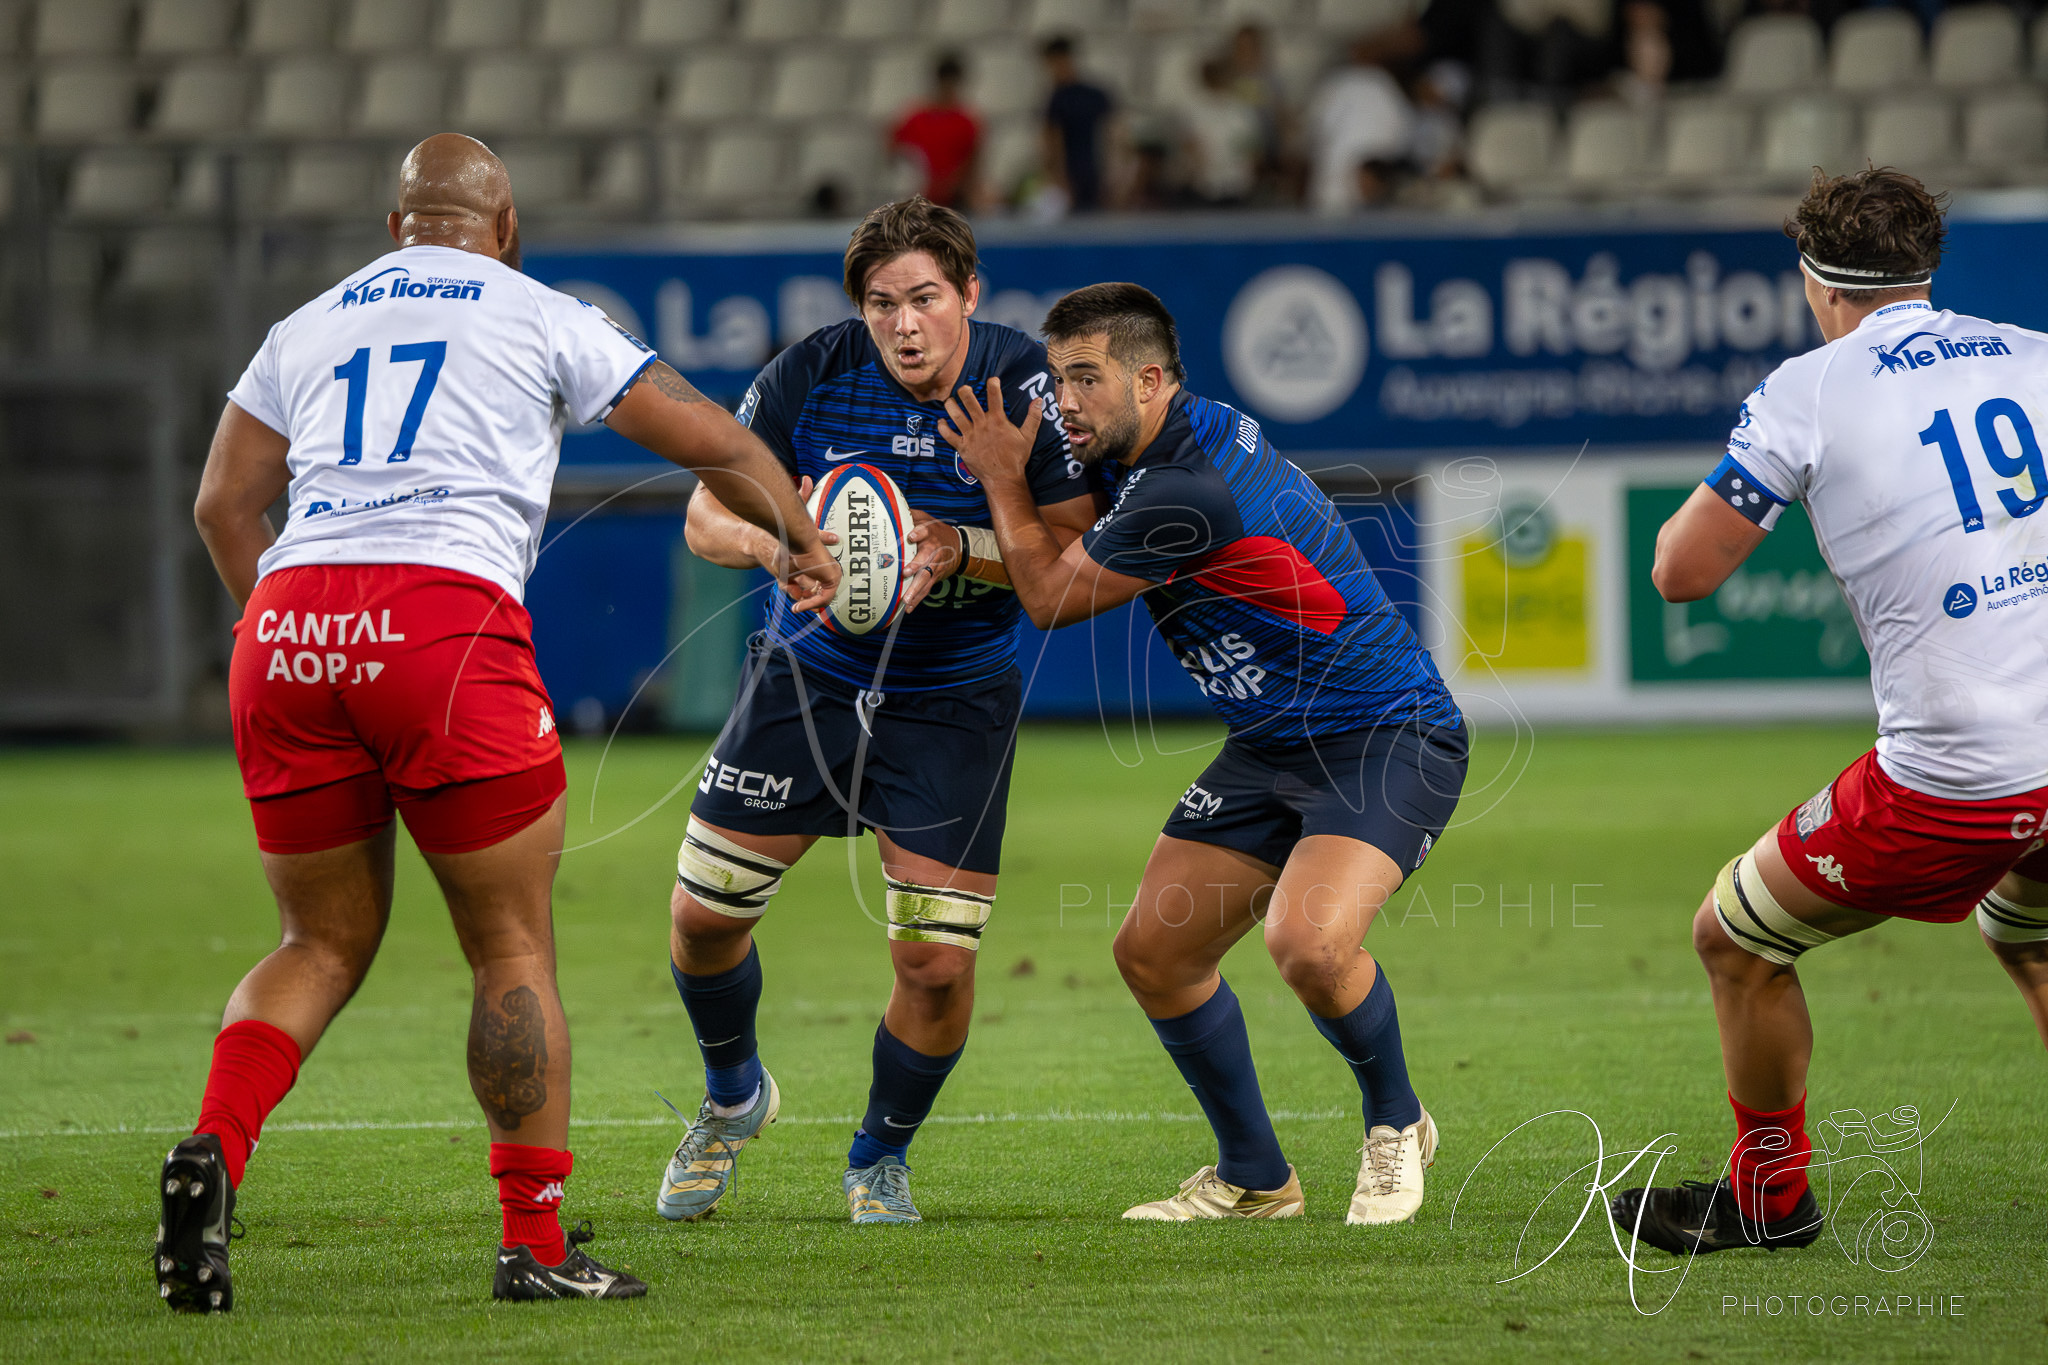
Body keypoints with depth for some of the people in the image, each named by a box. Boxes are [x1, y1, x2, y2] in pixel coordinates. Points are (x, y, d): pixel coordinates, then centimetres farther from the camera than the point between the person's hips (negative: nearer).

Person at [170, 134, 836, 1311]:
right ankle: (537, 1243, 4)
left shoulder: (308, 327, 24)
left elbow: (224, 503, 22)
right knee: (515, 948, 5)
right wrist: (800, 543, 35)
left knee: (324, 944, 15)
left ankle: (213, 1148, -9)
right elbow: (714, 442, 18)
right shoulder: (541, 319, 14)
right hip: (446, 618, -4)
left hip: (288, 627, 4)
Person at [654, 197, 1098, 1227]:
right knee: (703, 913, 1)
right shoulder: (813, 373, -14)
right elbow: (708, 517, -7)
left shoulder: (1026, 385, -18)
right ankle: (733, 1099, 33)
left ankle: (879, 1158, 20)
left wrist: (958, 550, -30)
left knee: (938, 960, -9)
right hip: (810, 673, 2)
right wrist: (779, 536, -28)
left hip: (954, 702, -2)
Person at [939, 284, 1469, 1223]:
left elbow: (1052, 599, -13)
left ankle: (1395, 1125, -2)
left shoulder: (1189, 491, -26)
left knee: (1308, 941, -31)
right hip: (1273, 747, 10)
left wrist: (1003, 480, -2)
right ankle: (1253, 1179, 19)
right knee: (1152, 952, 4)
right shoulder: (1156, 449, 4)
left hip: (1385, 739, -10)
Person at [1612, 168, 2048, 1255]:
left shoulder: (1807, 393, -4)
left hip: (1958, 777, -6)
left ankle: (1770, 1197, 26)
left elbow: (1681, 572, 1)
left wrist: (1737, 485, 20)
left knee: (1736, 941, 14)